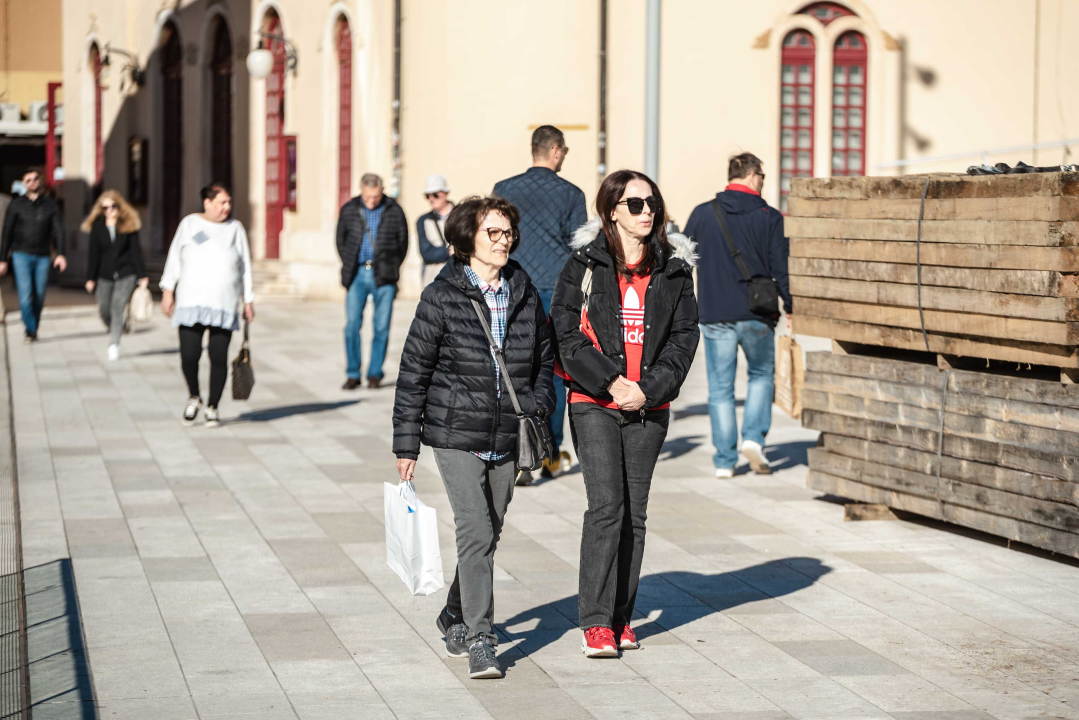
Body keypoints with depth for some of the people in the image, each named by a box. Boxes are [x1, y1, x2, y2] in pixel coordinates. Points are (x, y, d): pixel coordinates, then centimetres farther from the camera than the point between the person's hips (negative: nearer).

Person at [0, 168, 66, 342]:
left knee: (39, 296, 4)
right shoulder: (16, 205, 2)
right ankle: (30, 330, -8)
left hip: (42, 256, 2)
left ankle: (33, 329, 18)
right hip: (21, 255, -2)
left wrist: (60, 254, -15)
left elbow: (58, 230, 0)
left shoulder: (51, 205, 6)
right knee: (25, 294, -13)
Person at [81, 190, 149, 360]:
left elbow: (135, 251, 0)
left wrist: (142, 276, -3)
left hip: (125, 275, -2)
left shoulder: (129, 225, -1)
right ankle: (114, 330, 36)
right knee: (104, 310, 6)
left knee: (117, 308, -15)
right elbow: (93, 253, 1)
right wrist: (90, 278, -2)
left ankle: (114, 344, -14)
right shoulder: (97, 226, 1)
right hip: (105, 276, 2)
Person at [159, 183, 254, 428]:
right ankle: (193, 397, 20)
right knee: (189, 355, -7)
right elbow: (175, 258, 9)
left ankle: (212, 407, 11)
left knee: (219, 357, -3)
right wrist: (168, 291, 3)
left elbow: (245, 267, 12)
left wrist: (248, 300, 10)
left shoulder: (235, 228, 9)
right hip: (191, 302, -1)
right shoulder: (189, 224, 6)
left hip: (224, 305, 1)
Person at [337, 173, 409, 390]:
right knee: (352, 324, -4)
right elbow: (341, 241, 16)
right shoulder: (349, 210, 6)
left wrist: (391, 269, 4)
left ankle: (375, 374, 9)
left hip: (384, 276, -1)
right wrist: (349, 266, 8)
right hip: (357, 274, 1)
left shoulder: (394, 211, 1)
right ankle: (353, 374, 4)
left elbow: (402, 242, 8)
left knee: (382, 327, -1)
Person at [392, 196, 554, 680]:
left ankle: (455, 617, 35)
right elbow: (414, 371, -4)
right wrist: (406, 442, -5)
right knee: (476, 534, -14)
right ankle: (480, 640, -11)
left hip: (508, 440, 5)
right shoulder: (442, 296, -7)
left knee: (487, 535, 13)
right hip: (457, 435, -5)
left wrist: (539, 404, 3)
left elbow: (545, 358, 19)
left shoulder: (525, 295, 6)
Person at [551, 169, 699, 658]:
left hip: (649, 405, 3)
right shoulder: (585, 263, 0)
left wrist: (649, 388, -7)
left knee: (635, 512, 6)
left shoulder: (674, 268, 7)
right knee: (606, 505, -12)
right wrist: (609, 380, -13)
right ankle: (595, 622, -9)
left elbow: (684, 335, 5)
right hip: (594, 403, -3)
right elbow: (565, 330, -5)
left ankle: (621, 617, 17)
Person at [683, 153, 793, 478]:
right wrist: (791, 308, 8)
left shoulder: (702, 214, 2)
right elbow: (781, 268, -3)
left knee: (720, 387, 7)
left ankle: (725, 460, 6)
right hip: (757, 316, -1)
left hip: (715, 317, 1)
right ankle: (754, 438, 1)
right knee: (761, 375, 19)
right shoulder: (769, 217, -3)